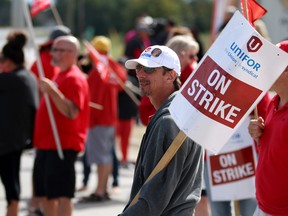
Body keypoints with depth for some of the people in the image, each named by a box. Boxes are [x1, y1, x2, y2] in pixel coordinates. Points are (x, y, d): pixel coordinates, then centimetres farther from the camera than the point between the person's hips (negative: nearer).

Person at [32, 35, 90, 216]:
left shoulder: (75, 79, -13)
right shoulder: (60, 76, 18)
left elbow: (72, 112, -26)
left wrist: (52, 91, -31)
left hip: (62, 146, -10)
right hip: (47, 145, 10)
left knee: (61, 194, -12)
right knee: (45, 194, 13)